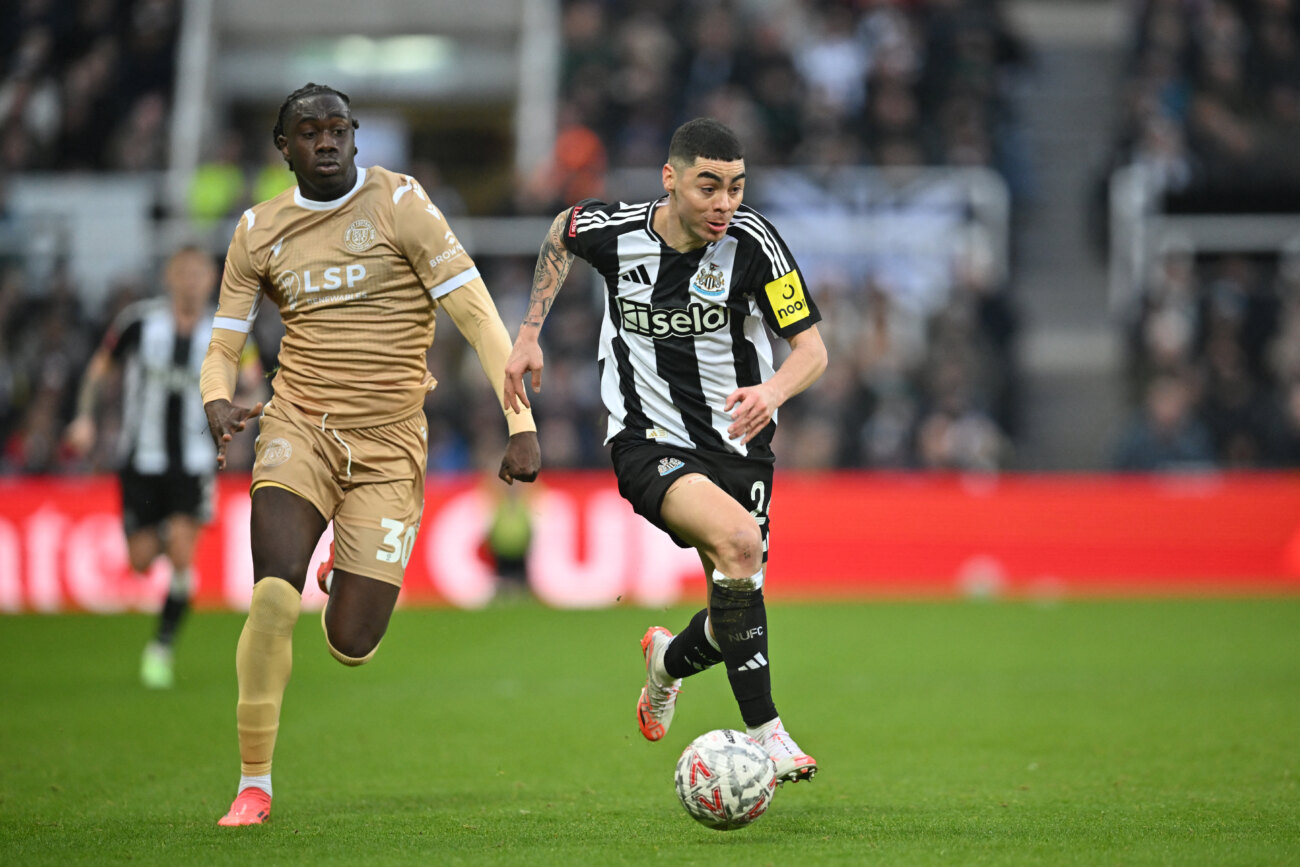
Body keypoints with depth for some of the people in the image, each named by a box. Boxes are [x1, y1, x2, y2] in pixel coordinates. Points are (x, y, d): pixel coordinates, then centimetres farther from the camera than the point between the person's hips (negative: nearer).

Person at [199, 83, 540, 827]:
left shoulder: (399, 203, -4)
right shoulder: (258, 231, 6)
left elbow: (476, 313, -7)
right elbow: (223, 347, 12)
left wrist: (521, 423, -14)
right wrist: (218, 403, -13)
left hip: (389, 446, -1)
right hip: (298, 430, 1)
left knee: (351, 646, -5)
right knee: (274, 596, -22)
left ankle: (347, 591, 35)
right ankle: (254, 786, -9)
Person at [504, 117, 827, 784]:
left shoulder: (752, 242, -13)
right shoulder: (613, 231, -11)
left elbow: (811, 347, -10)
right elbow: (561, 234, 14)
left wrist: (773, 390, -32)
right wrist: (528, 335, 13)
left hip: (737, 439, 2)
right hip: (649, 443, -2)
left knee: (735, 613, 2)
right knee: (738, 539, -31)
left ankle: (670, 660, 42)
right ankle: (762, 731, -21)